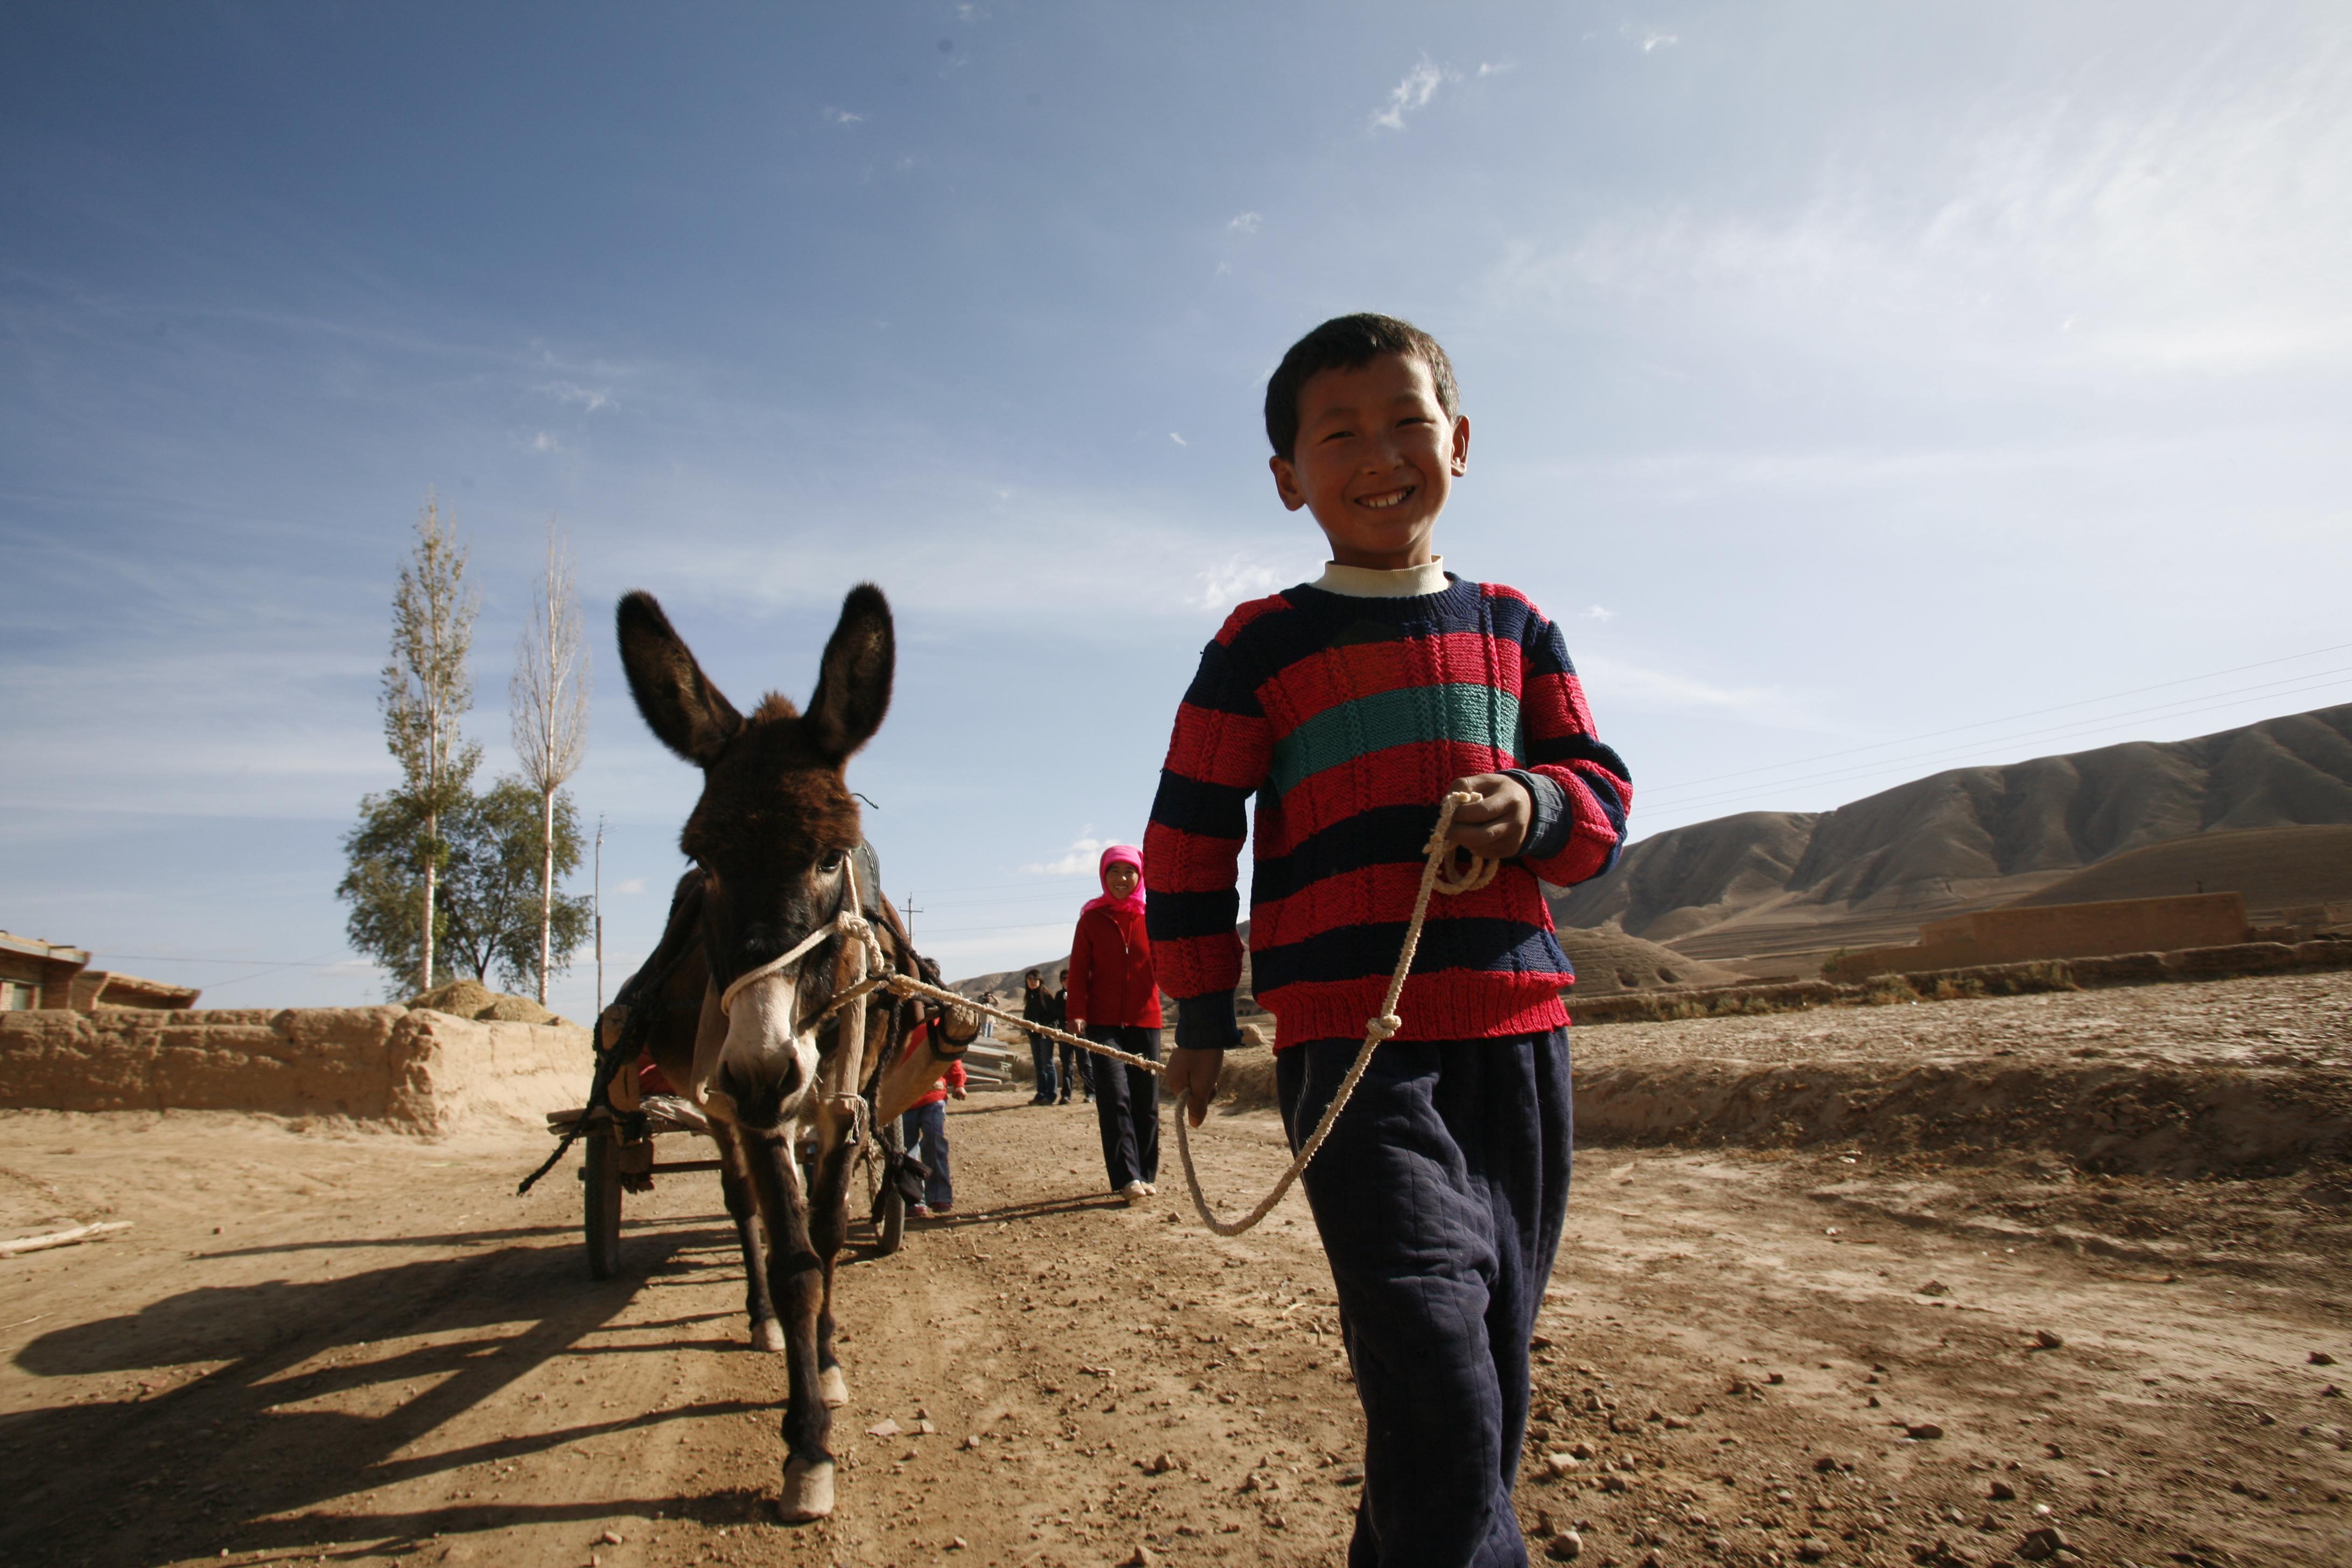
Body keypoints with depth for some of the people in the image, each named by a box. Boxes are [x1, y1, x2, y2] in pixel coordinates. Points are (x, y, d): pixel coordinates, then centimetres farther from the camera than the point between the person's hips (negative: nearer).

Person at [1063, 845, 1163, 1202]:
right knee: (1115, 1097, -11)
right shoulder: (1092, 919, 6)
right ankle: (1127, 1178, -9)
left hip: (1145, 1020, 1)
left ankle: (1146, 1175, 18)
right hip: (1104, 1022, -1)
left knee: (1146, 1100, 6)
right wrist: (1077, 1015, -9)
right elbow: (1079, 971, 2)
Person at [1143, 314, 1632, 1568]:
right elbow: (1189, 835, 5)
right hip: (1347, 1039, -4)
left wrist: (1539, 809, -10)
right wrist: (1201, 1018, 7)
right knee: (1435, 1380, -17)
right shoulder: (1262, 644, 2)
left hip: (1515, 1029, 5)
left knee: (1494, 1375, 13)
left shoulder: (1513, 628, 14)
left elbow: (1601, 792, 14)